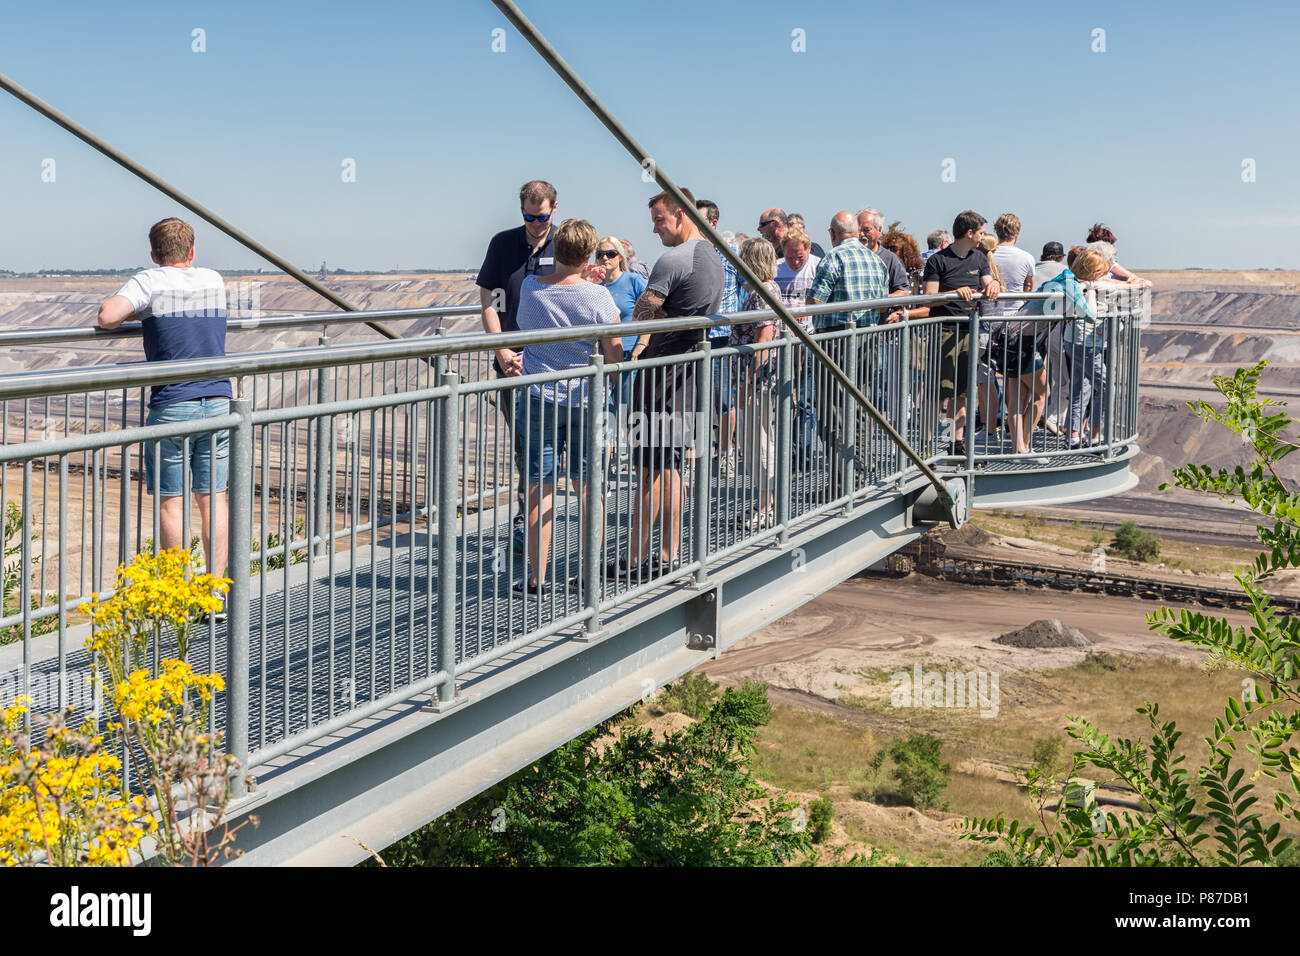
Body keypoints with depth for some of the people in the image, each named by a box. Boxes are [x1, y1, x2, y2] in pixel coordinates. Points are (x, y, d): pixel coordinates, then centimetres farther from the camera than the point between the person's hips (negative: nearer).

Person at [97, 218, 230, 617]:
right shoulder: (214, 280, 10)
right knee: (213, 498, 9)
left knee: (172, 502, 4)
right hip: (218, 404, 4)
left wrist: (134, 312, 3)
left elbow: (107, 317, -18)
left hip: (172, 408, -4)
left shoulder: (150, 282, -4)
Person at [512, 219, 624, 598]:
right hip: (585, 399, 0)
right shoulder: (598, 295, -9)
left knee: (540, 487, 3)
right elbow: (614, 353, -5)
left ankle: (536, 578, 5)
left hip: (539, 396, 0)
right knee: (588, 485, 9)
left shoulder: (530, 289, -4)